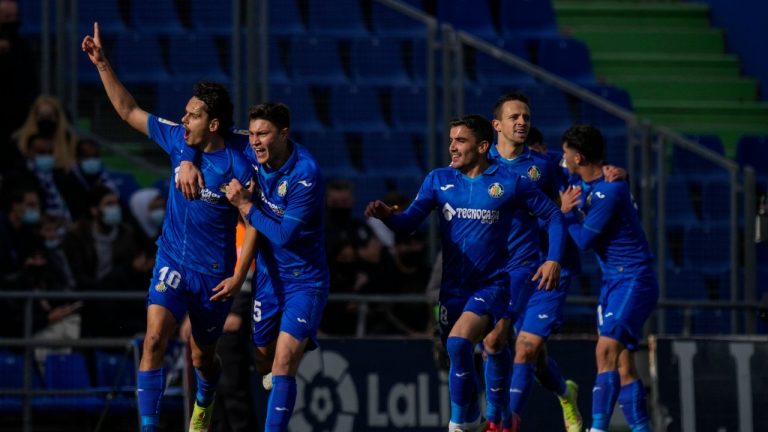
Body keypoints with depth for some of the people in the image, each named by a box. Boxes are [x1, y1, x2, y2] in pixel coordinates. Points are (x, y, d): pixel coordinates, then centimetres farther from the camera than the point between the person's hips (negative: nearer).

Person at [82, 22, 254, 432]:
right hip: (173, 261, 3)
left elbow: (252, 224, -10)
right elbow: (129, 111, 4)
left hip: (214, 273, -2)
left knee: (201, 357, 16)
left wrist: (239, 276, -15)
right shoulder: (178, 140, -5)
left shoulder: (237, 168, -18)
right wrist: (102, 64, -2)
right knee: (154, 338, -19)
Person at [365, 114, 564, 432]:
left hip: (491, 284, -5)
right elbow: (409, 221, -3)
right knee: (457, 355, 11)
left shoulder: (510, 183, -7)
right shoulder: (439, 180, 2)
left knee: (458, 343, -26)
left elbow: (552, 215, 2)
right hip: (453, 286, 5)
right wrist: (387, 215, -24)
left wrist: (554, 260, -9)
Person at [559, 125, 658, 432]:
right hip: (612, 280, 10)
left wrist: (566, 211, -2)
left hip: (633, 280, -10)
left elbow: (584, 239, -17)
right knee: (623, 366, 6)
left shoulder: (610, 190, -20)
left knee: (607, 352, -22)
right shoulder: (583, 185, 9)